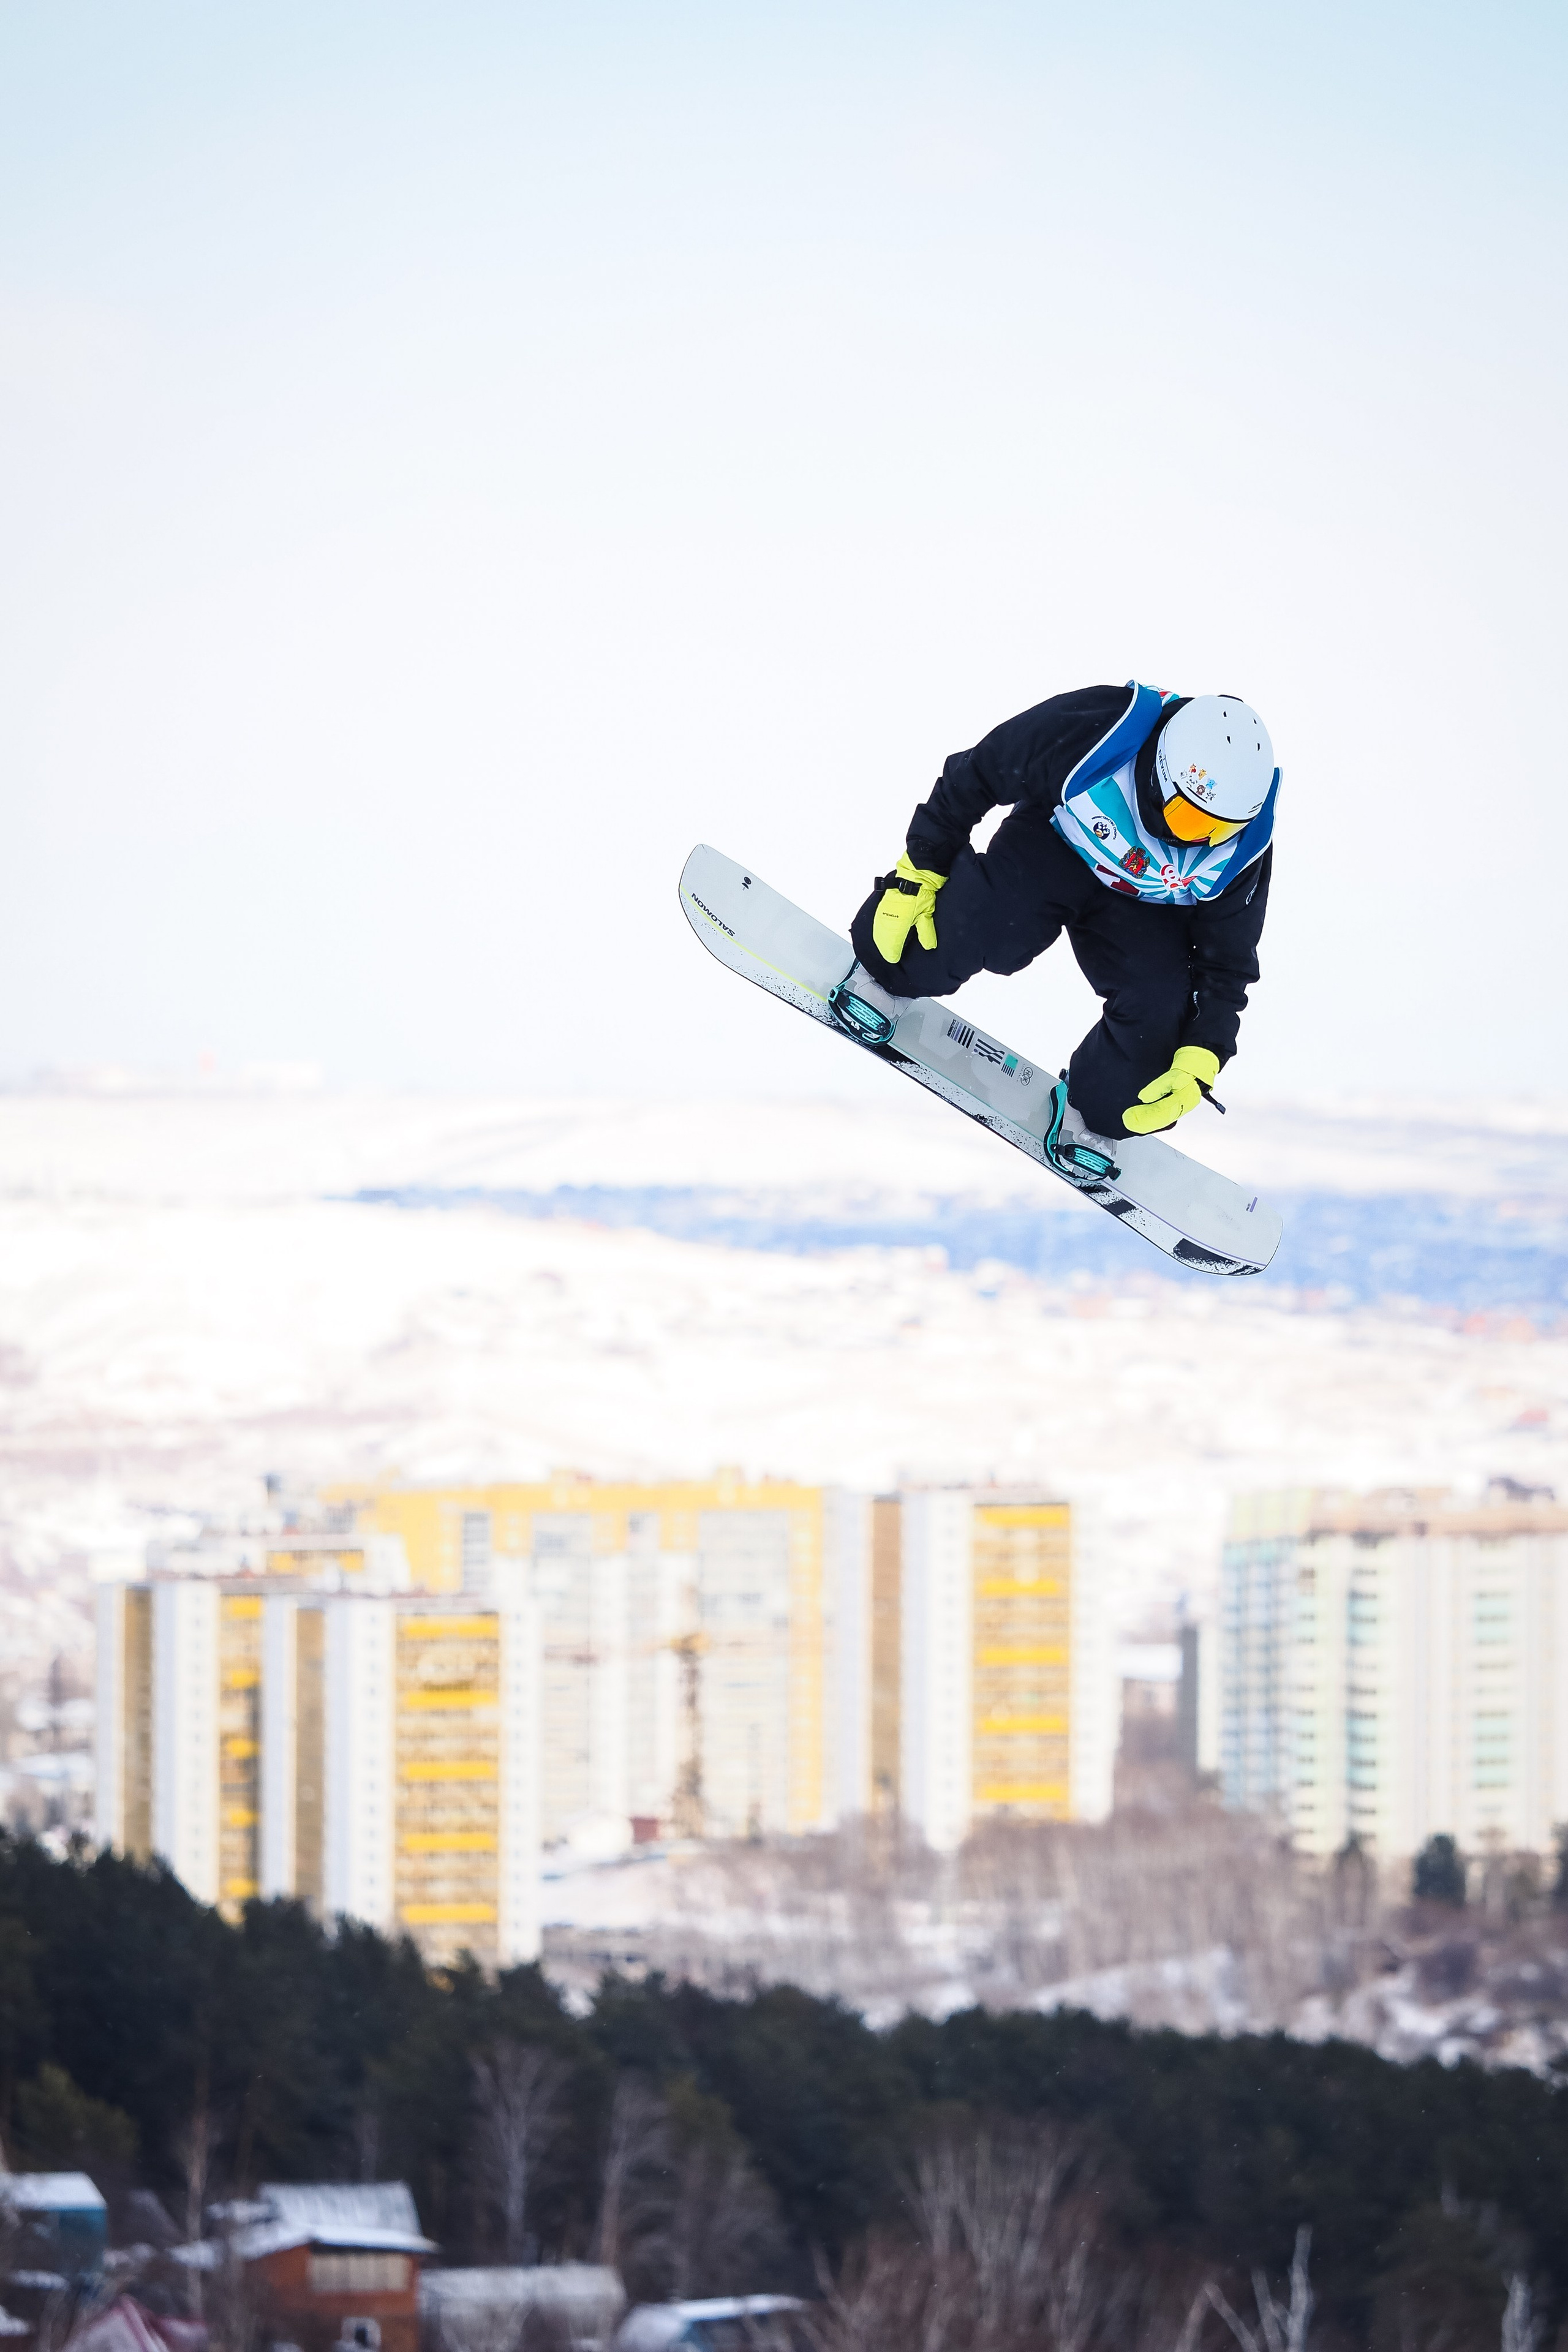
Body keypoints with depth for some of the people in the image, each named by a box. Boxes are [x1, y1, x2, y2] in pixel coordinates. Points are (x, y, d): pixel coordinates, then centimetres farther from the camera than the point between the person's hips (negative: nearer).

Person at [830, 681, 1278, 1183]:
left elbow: (1226, 969, -13)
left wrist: (1197, 1069, -20)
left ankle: (1092, 1115, 8)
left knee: (1159, 1003, -22)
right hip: (1055, 844, -2)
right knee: (987, 922, -33)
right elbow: (973, 777, -21)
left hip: (1142, 906, 2)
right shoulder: (1085, 729, -39)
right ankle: (888, 977, -1)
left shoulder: (1241, 848, -28)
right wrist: (920, 873, -16)